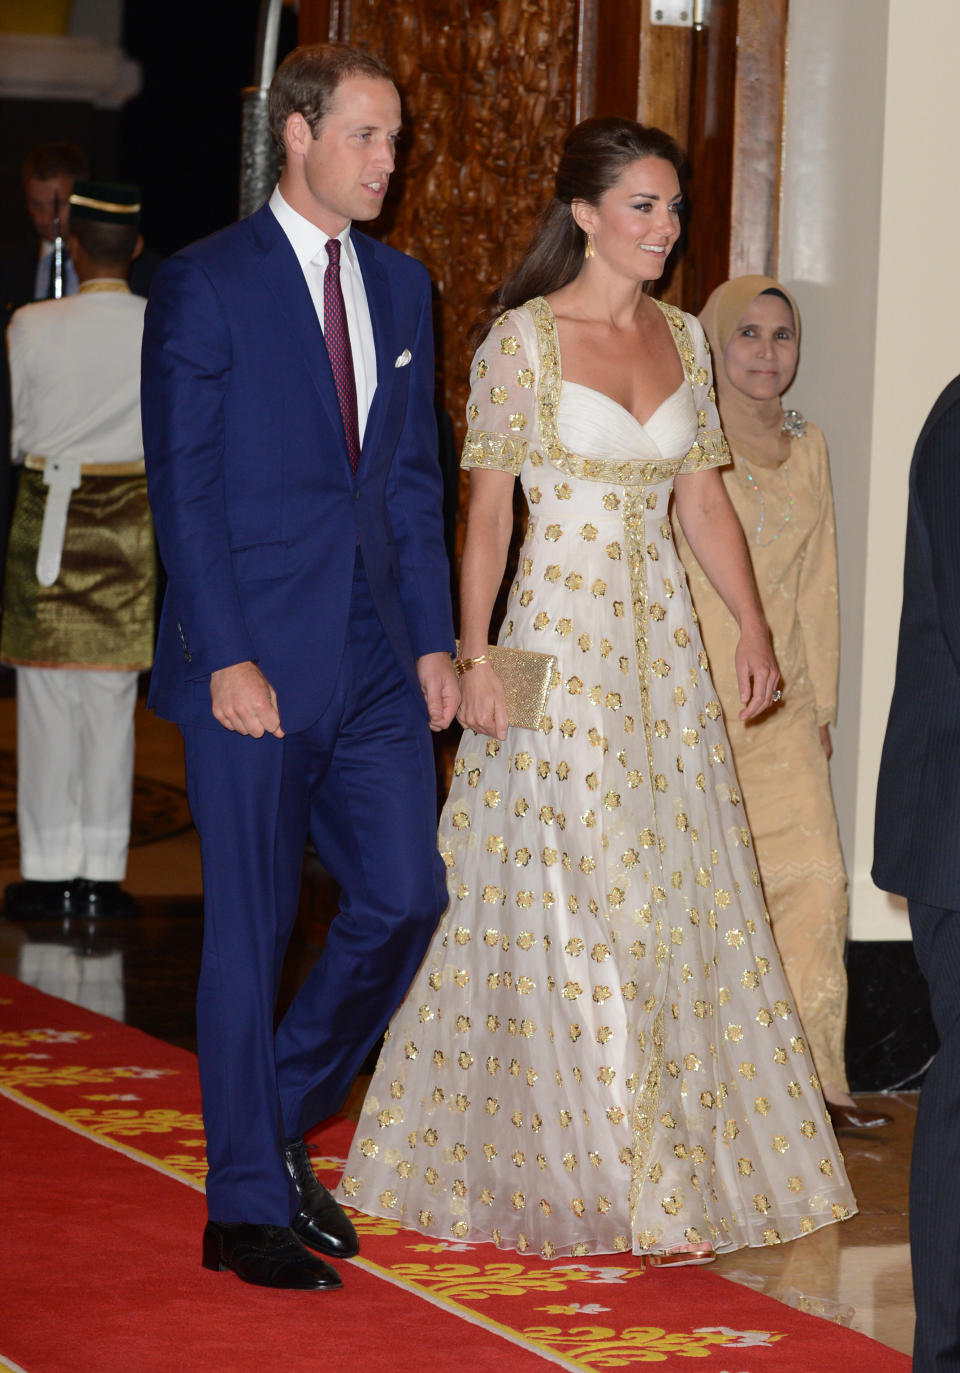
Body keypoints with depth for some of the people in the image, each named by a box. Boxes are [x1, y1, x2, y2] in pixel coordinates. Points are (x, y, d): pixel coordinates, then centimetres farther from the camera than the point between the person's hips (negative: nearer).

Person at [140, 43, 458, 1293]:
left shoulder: (401, 287, 12)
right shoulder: (204, 286, -6)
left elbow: (414, 477, 15)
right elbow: (182, 487, -9)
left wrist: (435, 637, 7)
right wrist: (228, 658, -15)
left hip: (377, 663, 6)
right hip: (254, 660, -6)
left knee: (404, 896, 1)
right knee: (250, 930, 1)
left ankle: (281, 1123, 22)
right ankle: (246, 1208, 10)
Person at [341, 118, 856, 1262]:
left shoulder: (682, 338, 9)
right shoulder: (522, 341, -6)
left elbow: (703, 495, 12)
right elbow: (485, 510, -7)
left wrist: (752, 624, 1)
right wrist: (474, 657, -13)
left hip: (661, 641, 5)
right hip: (559, 639, -5)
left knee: (679, 898, 6)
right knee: (568, 904, -2)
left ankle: (670, 1172, 16)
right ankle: (561, 1169, 8)